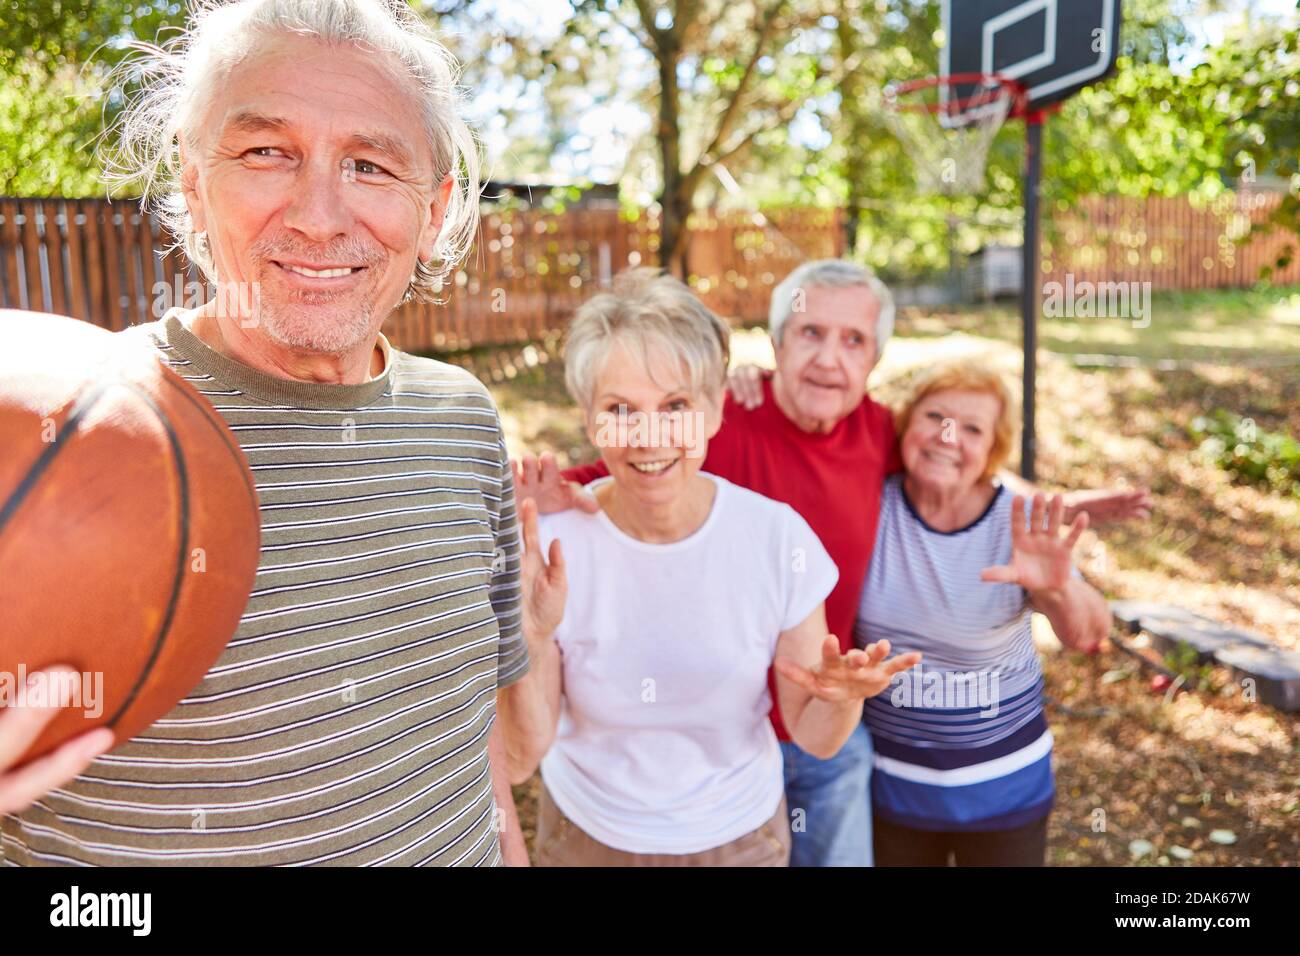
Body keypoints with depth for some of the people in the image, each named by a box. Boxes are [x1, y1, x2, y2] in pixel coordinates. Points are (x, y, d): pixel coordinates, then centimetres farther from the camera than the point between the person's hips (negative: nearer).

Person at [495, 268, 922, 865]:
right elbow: (519, 760, -16)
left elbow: (816, 739, -10)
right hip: (588, 836, 0)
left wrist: (843, 697, -32)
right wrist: (530, 645, -33)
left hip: (742, 834, 1)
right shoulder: (549, 547, -21)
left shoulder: (777, 536, -20)